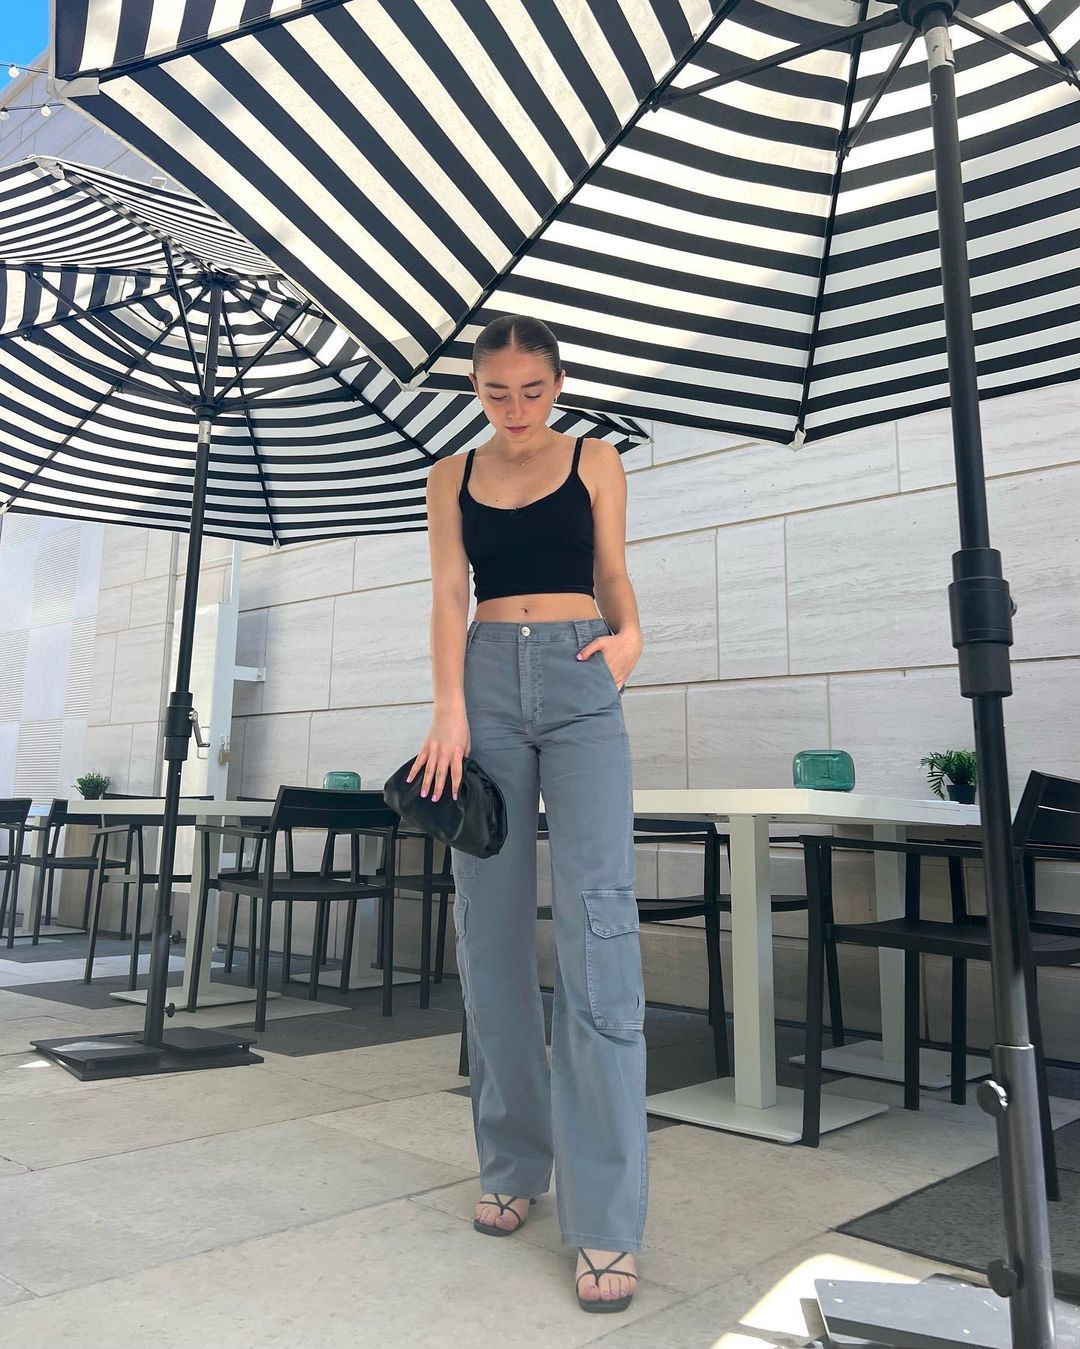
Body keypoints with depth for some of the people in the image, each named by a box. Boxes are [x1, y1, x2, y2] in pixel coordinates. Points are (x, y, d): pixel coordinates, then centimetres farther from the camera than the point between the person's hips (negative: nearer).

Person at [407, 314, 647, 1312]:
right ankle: (514, 1164, 17)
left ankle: (606, 1221, -9)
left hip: (579, 680, -2)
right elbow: (450, 594, 5)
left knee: (597, 919, -14)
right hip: (488, 679, 2)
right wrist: (450, 708, -9)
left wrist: (627, 634, -14)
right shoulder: (453, 477, 14)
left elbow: (612, 574, 9)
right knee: (490, 927, 1)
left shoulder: (595, 461, 12)